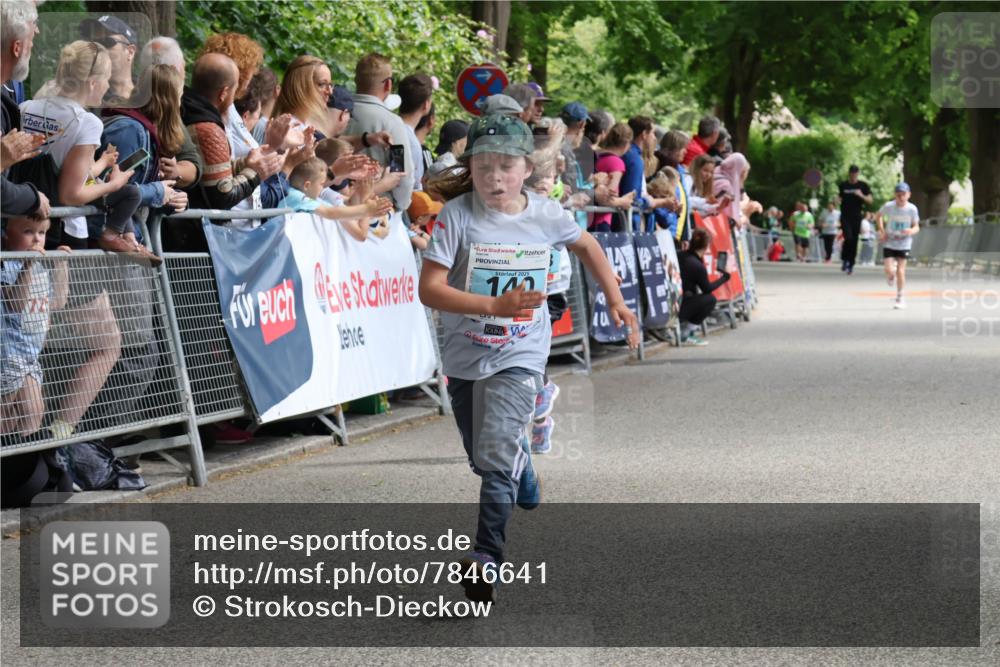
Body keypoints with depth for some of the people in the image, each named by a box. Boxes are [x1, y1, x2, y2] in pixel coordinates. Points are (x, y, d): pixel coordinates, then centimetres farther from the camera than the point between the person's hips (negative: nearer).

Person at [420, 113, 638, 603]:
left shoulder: (545, 214, -6)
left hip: (519, 356, -2)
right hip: (464, 355, 2)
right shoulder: (456, 215, -14)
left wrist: (615, 301, 15)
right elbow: (430, 289, -22)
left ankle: (486, 558, -24)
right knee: (486, 458, 20)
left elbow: (586, 246, 17)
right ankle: (527, 487, 53)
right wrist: (496, 306, -32)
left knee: (496, 456, -21)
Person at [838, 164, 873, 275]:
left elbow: (870, 200, 2)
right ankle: (844, 259, 3)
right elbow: (838, 199, 13)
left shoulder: (863, 185, 4)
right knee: (848, 238, -18)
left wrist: (861, 195, -17)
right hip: (845, 216, -1)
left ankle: (851, 264, 12)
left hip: (857, 217, 1)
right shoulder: (842, 185, 5)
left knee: (854, 241, 2)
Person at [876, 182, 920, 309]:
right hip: (889, 243, 0)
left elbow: (916, 227, -2)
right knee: (889, 271, -10)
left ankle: (900, 298, 13)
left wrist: (911, 231, -26)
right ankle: (891, 276, 29)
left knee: (900, 271, -3)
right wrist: (882, 231, -4)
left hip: (904, 244, 0)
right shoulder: (888, 206, -11)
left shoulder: (912, 209, -11)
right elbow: (878, 216, 8)